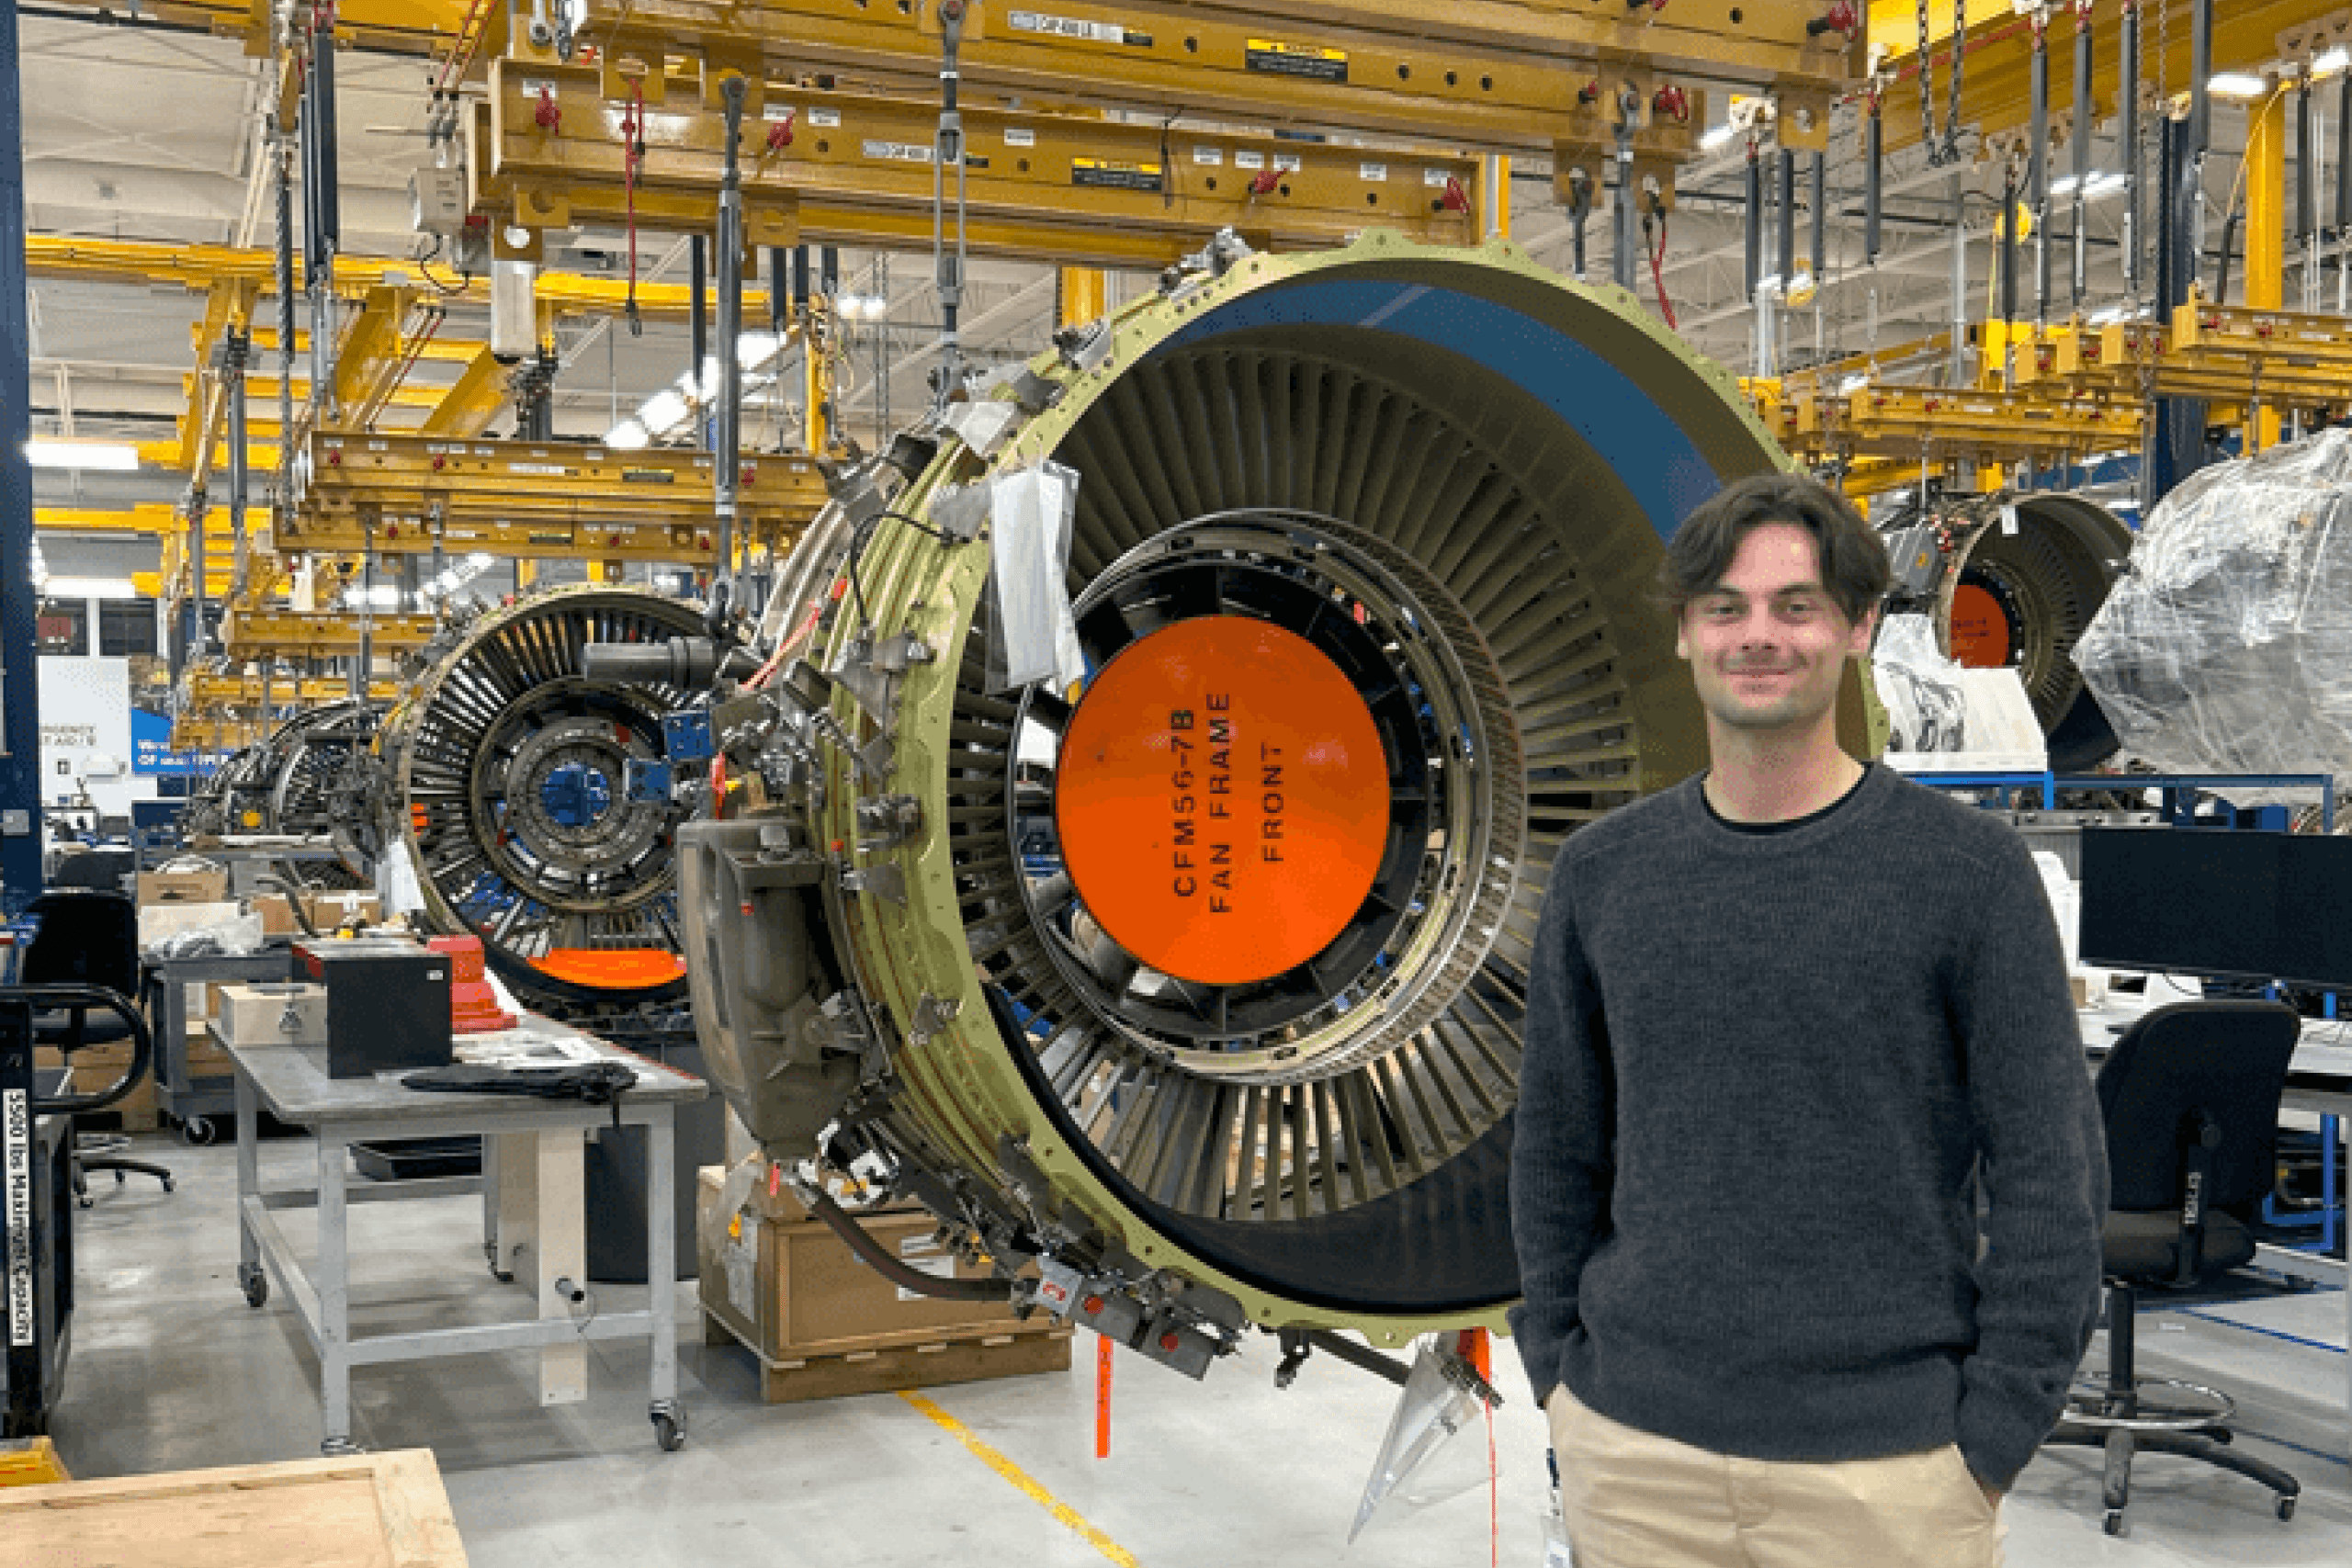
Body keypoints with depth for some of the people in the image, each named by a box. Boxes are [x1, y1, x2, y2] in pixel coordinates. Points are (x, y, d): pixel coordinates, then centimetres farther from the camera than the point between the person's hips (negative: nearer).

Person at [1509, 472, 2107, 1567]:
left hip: (1886, 1464, -2)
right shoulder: (1599, 873, 3)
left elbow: (2051, 1176, -5)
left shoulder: (1969, 869, -6)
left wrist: (1989, 1438, -7)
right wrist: (1560, 1377, 5)